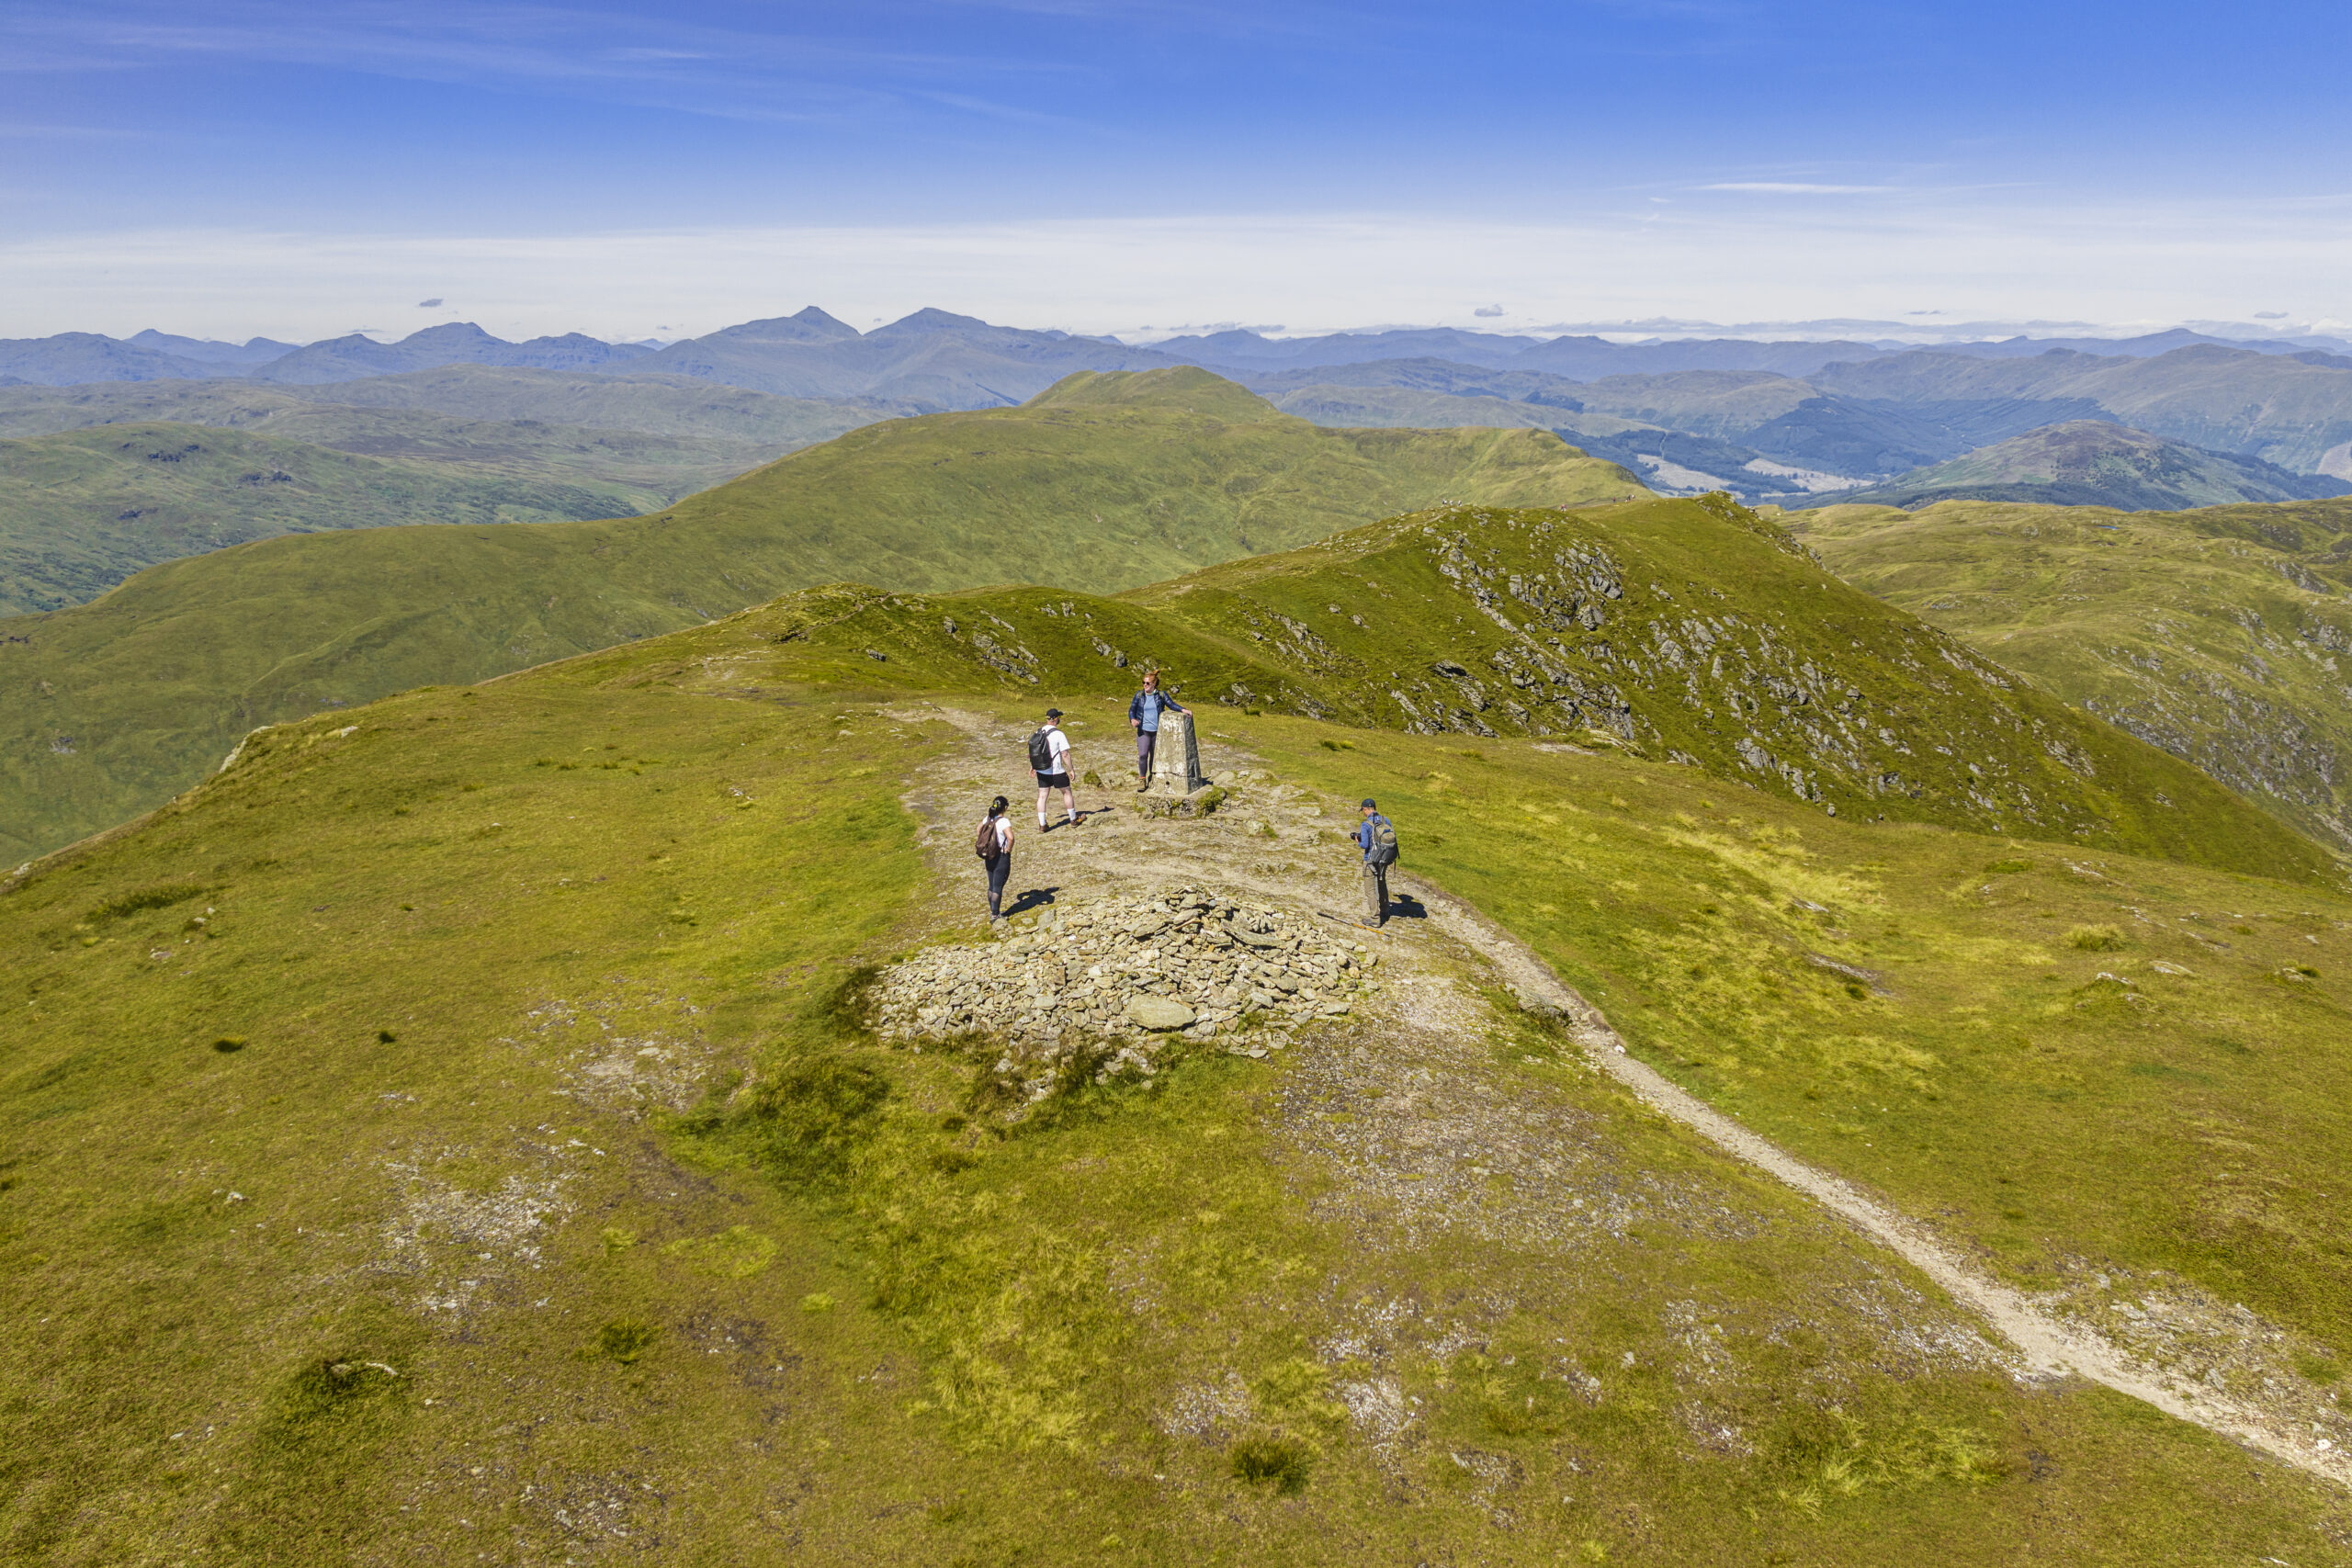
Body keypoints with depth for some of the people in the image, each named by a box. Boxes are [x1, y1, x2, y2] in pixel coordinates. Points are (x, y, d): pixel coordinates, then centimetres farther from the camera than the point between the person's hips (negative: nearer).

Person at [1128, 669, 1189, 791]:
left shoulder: (1161, 694, 0)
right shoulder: (1139, 695, 1)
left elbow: (1171, 704, 2)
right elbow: (1132, 709, 1)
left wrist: (1183, 709, -14)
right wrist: (1132, 719, -19)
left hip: (1157, 731, 1)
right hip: (1143, 731, -1)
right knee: (1142, 755, -11)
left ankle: (1152, 780, 24)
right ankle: (1142, 780, 2)